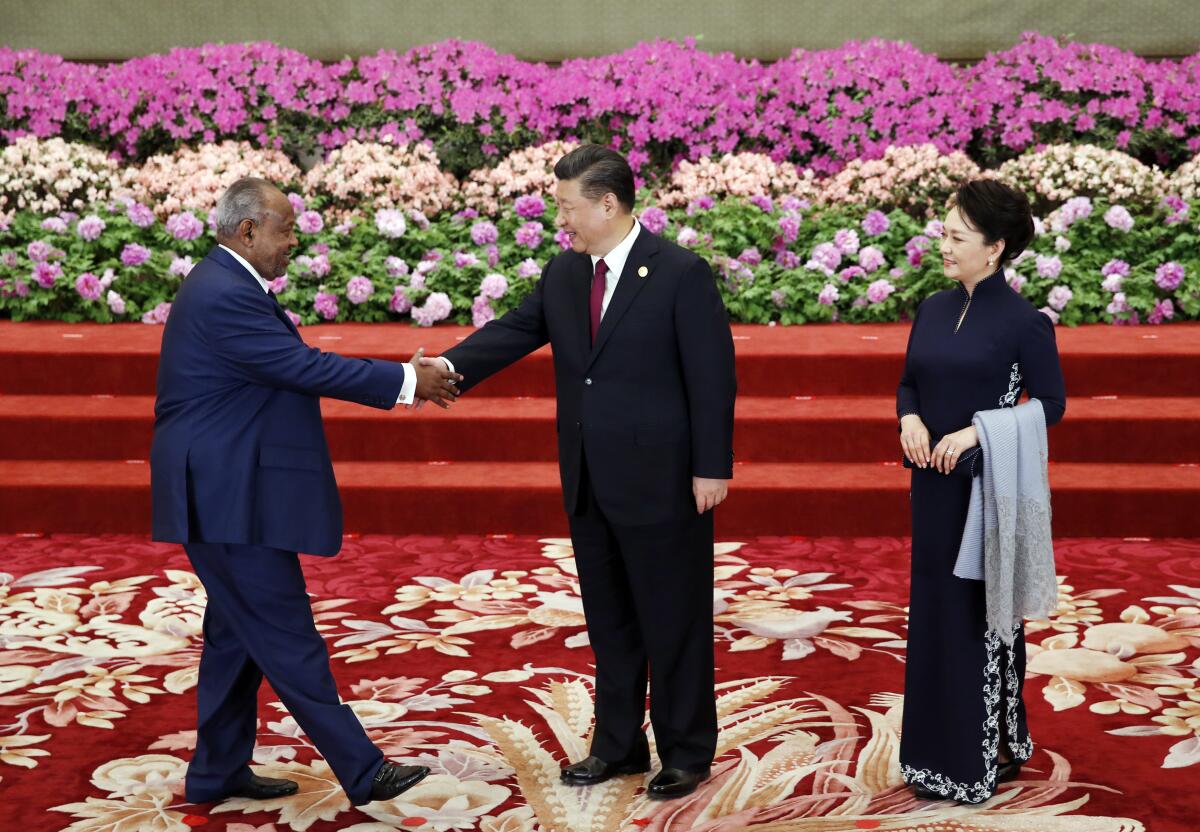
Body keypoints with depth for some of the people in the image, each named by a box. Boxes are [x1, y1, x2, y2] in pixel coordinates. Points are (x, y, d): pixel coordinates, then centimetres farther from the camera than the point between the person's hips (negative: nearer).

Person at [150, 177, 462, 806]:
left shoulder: (227, 285, 13)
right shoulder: (226, 297, -20)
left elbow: (296, 369, 14)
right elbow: (307, 368, -22)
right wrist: (407, 381, -15)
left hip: (227, 494, 11)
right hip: (229, 498, -11)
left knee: (238, 632, 16)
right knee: (286, 636, -4)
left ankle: (217, 772, 26)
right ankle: (362, 772, 2)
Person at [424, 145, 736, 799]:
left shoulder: (681, 273, -12)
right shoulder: (563, 273, 6)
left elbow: (712, 376, -12)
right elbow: (512, 332, 2)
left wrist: (711, 468, -14)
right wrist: (446, 368, -15)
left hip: (660, 481, -6)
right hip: (590, 483, 6)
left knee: (673, 622, 5)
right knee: (609, 622, 16)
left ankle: (686, 754, 19)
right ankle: (617, 745, 29)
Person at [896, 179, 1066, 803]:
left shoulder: (1023, 320, -11)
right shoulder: (932, 311, 7)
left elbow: (1051, 403, -9)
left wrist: (977, 430, -19)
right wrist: (909, 419, -6)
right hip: (933, 481, 6)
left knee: (983, 612, 2)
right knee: (935, 606, 12)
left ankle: (989, 753, 16)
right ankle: (938, 749, 24)